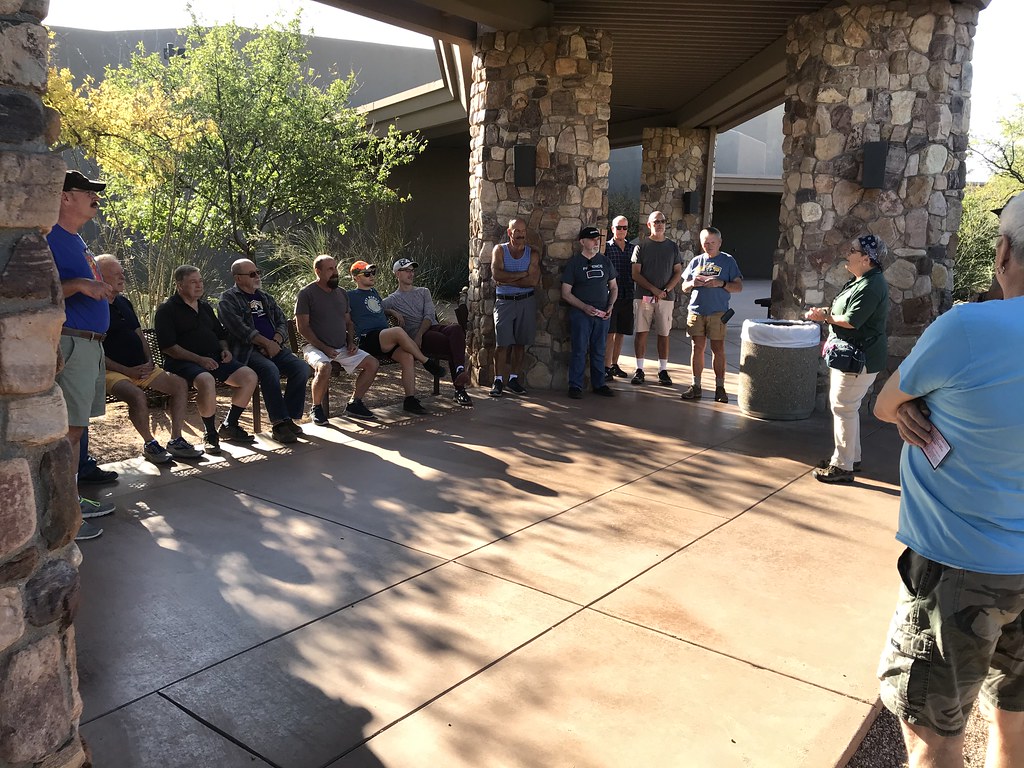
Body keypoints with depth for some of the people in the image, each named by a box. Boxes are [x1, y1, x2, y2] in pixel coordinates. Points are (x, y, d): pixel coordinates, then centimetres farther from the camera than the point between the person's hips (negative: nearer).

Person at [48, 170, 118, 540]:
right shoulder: (50, 238, -10)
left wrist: (101, 293, 16)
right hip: (70, 342, -10)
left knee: (75, 427, 14)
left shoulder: (78, 242, 19)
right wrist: (78, 285, -27)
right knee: (68, 430, -8)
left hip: (91, 343, 10)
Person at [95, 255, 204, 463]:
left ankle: (176, 441, 2)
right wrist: (127, 371, -18)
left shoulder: (124, 302, 17)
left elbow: (140, 335, 21)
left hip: (141, 367, 8)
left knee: (180, 384, -3)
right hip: (113, 372, -8)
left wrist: (149, 363, 3)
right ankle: (149, 445, -12)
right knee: (137, 396, -35)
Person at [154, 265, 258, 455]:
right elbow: (168, 347, -11)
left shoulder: (205, 307, 22)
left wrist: (225, 349, 8)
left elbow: (220, 334, 32)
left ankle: (229, 426, 1)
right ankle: (210, 433, -18)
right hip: (184, 362, -7)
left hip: (215, 359, 7)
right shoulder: (166, 311, 0)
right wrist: (198, 359, -20)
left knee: (249, 376, -14)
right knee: (206, 381, -39)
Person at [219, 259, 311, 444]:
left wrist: (275, 341, -5)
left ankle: (289, 417, -13)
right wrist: (267, 343, -16)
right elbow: (240, 329, -12)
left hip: (274, 347, 6)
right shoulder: (228, 299, 2)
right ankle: (279, 423, -30)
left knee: (302, 367, -19)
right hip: (246, 351, -6)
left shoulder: (265, 297, 23)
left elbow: (282, 321, 16)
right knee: (270, 369, -35)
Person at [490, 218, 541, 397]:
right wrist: (522, 274, -12)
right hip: (504, 302, -2)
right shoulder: (499, 250, 3)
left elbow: (533, 281, -10)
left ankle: (514, 379, 16)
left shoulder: (533, 253, 4)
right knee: (502, 343, -6)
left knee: (520, 343, 6)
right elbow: (497, 274, -14)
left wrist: (507, 280, -11)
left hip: (526, 302, 2)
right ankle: (498, 381, 0)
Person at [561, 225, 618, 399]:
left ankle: (599, 384, 19)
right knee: (579, 351, -3)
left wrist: (610, 306, 0)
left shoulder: (605, 261, 11)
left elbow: (614, 288, 18)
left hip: (602, 314, 4)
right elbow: (566, 293, -4)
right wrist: (585, 307, -15)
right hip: (580, 313, -4)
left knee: (599, 351, 9)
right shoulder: (574, 262, -1)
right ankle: (575, 386, 4)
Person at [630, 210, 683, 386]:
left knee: (664, 334, 3)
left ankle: (663, 370, 10)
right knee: (641, 332, -1)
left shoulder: (672, 247, 10)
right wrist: (654, 290, -11)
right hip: (643, 296, -1)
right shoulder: (641, 246, 4)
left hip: (666, 297, 1)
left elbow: (678, 273, 8)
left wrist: (666, 290, -8)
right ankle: (639, 370, 6)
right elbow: (636, 274, -2)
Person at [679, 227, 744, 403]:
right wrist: (692, 283, -7)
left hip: (718, 312, -3)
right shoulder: (696, 261, 13)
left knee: (718, 349, -2)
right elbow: (684, 287, 16)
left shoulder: (728, 261, 4)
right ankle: (696, 386, 11)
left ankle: (720, 387, 5)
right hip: (696, 311, 3)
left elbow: (739, 287, 0)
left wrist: (721, 283, -16)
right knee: (697, 348, 4)